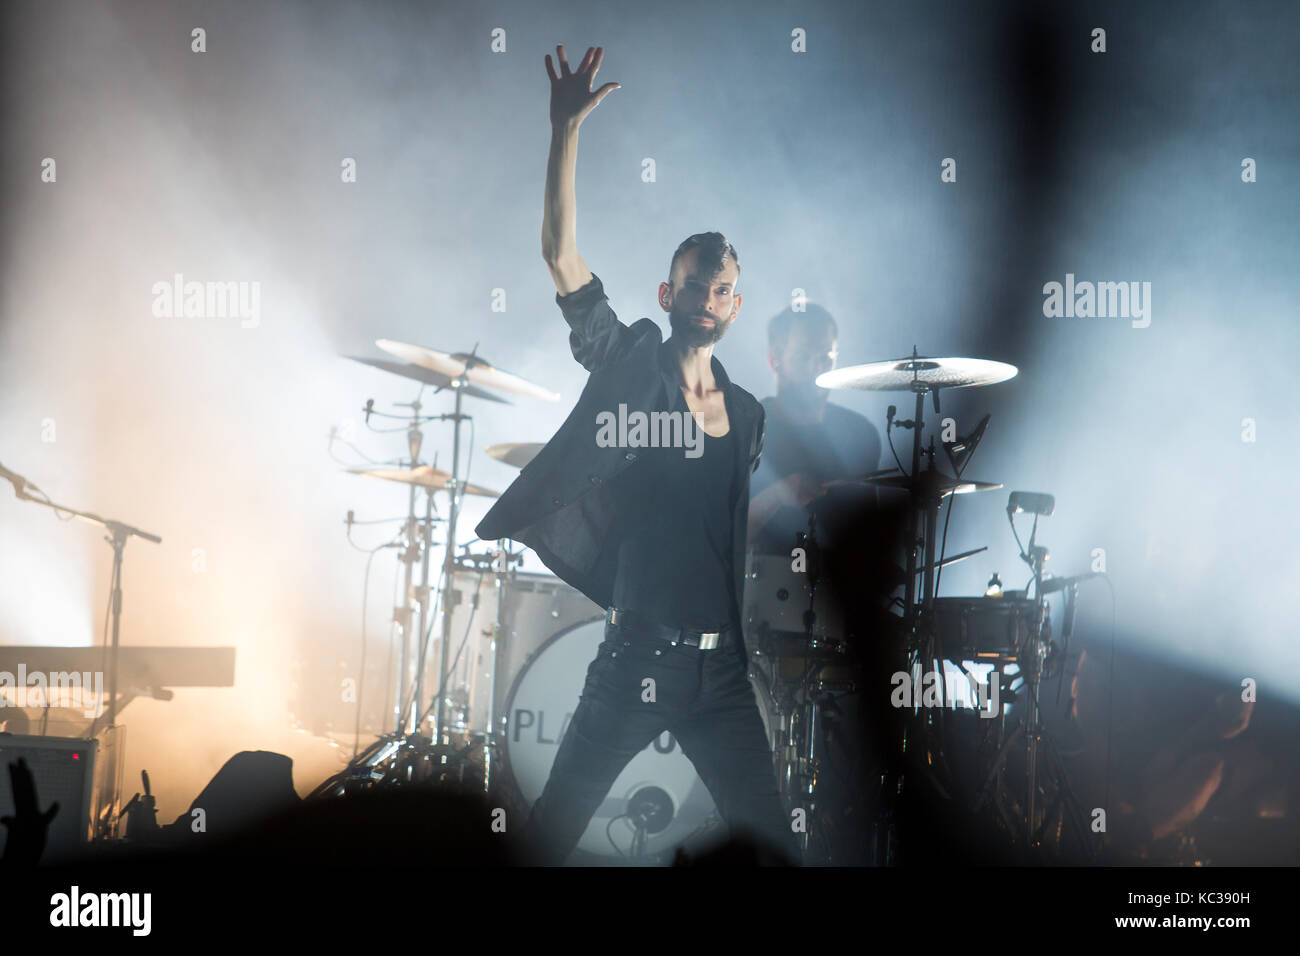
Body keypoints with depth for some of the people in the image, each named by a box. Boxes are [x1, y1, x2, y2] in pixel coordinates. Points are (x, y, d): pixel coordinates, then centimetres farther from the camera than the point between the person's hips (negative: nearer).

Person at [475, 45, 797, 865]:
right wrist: (567, 129, -18)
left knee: (773, 841, 3)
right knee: (550, 834, 3)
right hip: (633, 657, -4)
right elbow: (560, 250, -11)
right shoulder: (627, 364, 0)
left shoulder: (747, 414, 13)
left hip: (719, 666, 4)